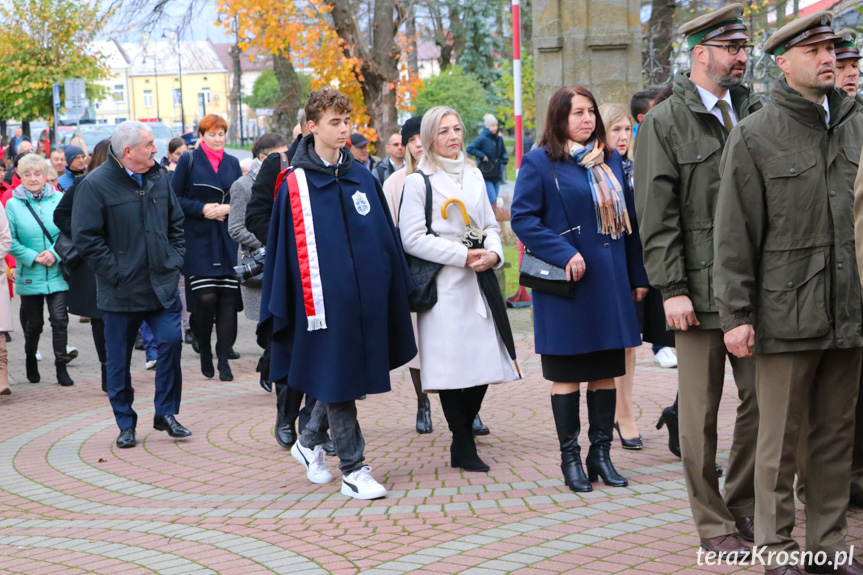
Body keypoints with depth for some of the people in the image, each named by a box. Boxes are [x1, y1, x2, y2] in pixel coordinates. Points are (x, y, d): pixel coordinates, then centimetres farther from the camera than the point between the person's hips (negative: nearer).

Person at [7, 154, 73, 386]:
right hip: (29, 276, 0)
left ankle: (61, 366, 3)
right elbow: (11, 241, -2)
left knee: (59, 318, -8)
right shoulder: (13, 204, -1)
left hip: (58, 273, 0)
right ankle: (30, 358, 36)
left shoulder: (59, 199, 0)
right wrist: (33, 257, -13)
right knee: (33, 323, 10)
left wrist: (55, 253, -14)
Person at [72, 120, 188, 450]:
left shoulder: (159, 178, 8)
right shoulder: (95, 185, -10)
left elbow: (176, 223, 17)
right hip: (121, 292, -4)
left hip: (162, 286, 4)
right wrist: (116, 272, -13)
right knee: (119, 360, 5)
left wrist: (174, 260, 6)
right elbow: (85, 238, -12)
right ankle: (126, 424, 19)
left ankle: (166, 413, 9)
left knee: (171, 340, -8)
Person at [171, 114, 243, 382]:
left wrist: (227, 208, -6)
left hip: (228, 240, 3)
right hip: (198, 239, -3)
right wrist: (202, 208, -12)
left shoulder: (232, 163, 13)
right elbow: (175, 199, 0)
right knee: (205, 297, -12)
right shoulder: (189, 161, 3)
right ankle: (205, 349, 12)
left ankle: (223, 357, 4)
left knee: (227, 297, -3)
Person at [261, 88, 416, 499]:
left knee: (349, 375, 13)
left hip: (366, 296, 6)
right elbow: (292, 249, -7)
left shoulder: (360, 176, 10)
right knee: (336, 377, 0)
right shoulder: (295, 183, -6)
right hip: (327, 299, -6)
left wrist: (397, 291, 13)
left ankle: (309, 442, 34)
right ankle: (353, 469, 8)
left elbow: (385, 236, 15)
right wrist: (308, 306, -9)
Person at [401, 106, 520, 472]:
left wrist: (493, 253, -4)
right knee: (452, 366, -6)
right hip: (443, 287, -6)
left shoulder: (474, 176, 17)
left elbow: (490, 225, 18)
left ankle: (464, 437, 17)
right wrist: (464, 256, -14)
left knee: (483, 362, 3)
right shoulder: (418, 182, -2)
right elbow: (413, 239, -10)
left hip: (478, 283, 6)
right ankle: (463, 447, 5)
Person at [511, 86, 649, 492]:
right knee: (567, 373, 2)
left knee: (606, 371, 8)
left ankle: (601, 454, 17)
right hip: (568, 287, -5)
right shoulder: (540, 163, -5)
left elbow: (627, 218, 13)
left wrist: (638, 275, 10)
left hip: (610, 281, 5)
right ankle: (570, 458, 11)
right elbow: (522, 218, -11)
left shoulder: (610, 160, 12)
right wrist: (565, 253, -20)